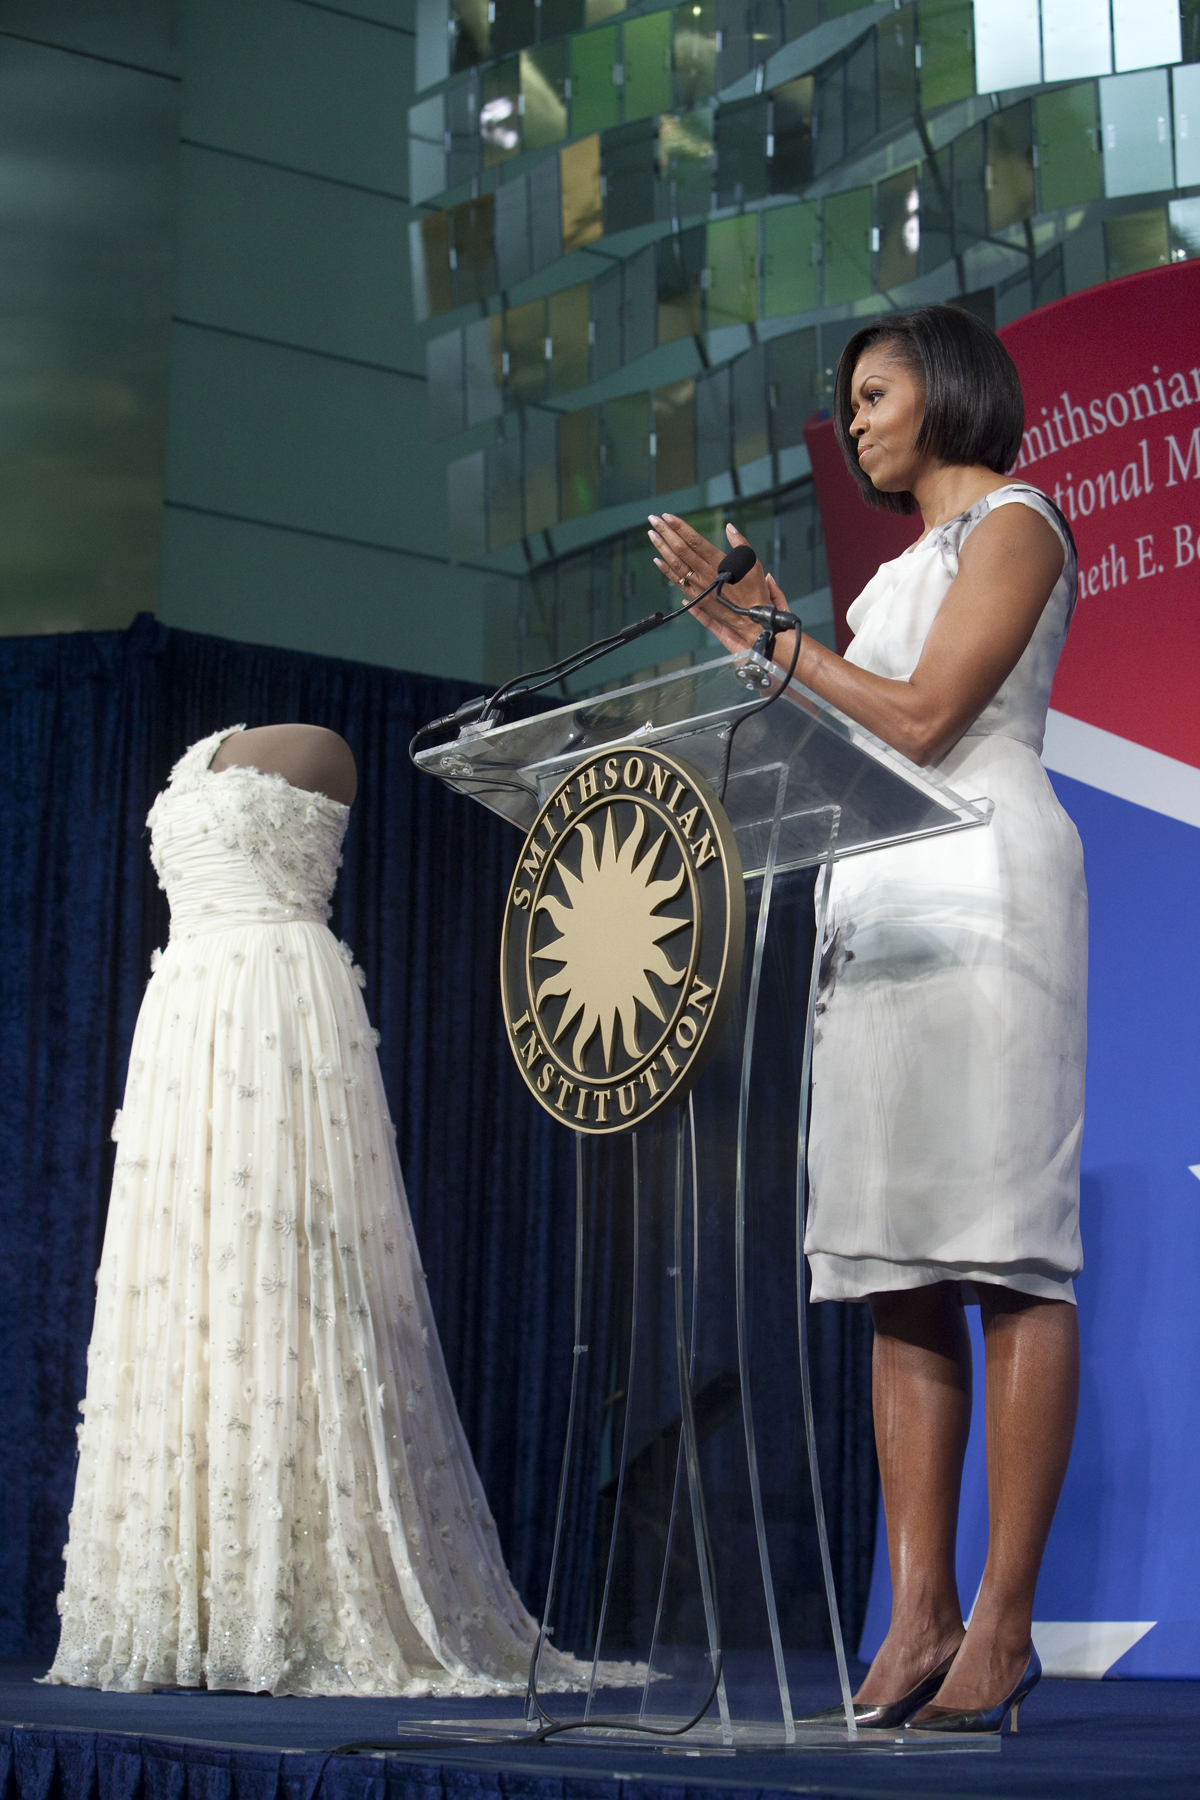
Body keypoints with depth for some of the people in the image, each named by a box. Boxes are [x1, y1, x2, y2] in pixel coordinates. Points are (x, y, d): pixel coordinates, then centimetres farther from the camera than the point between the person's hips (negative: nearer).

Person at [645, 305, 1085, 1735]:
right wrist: (745, 621, 15)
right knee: (898, 1267, 0)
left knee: (1006, 1253, -12)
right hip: (878, 896, 9)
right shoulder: (904, 567, 28)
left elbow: (921, 717, -9)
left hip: (983, 879, -8)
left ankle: (1003, 1624, -13)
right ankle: (919, 1616, -2)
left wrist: (767, 635, -1)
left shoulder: (1014, 523, 4)